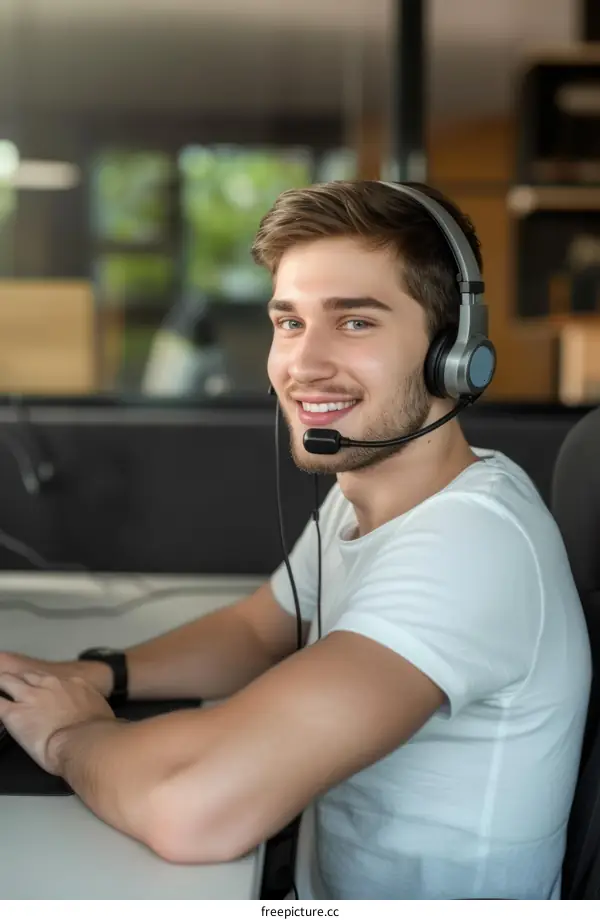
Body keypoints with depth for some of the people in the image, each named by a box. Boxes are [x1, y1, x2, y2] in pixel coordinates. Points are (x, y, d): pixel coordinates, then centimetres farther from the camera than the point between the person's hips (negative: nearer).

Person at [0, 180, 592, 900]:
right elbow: (256, 631, 12)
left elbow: (199, 808, -37)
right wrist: (95, 676, -5)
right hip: (321, 882, 6)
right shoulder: (363, 488, -1)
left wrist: (68, 733, -17)